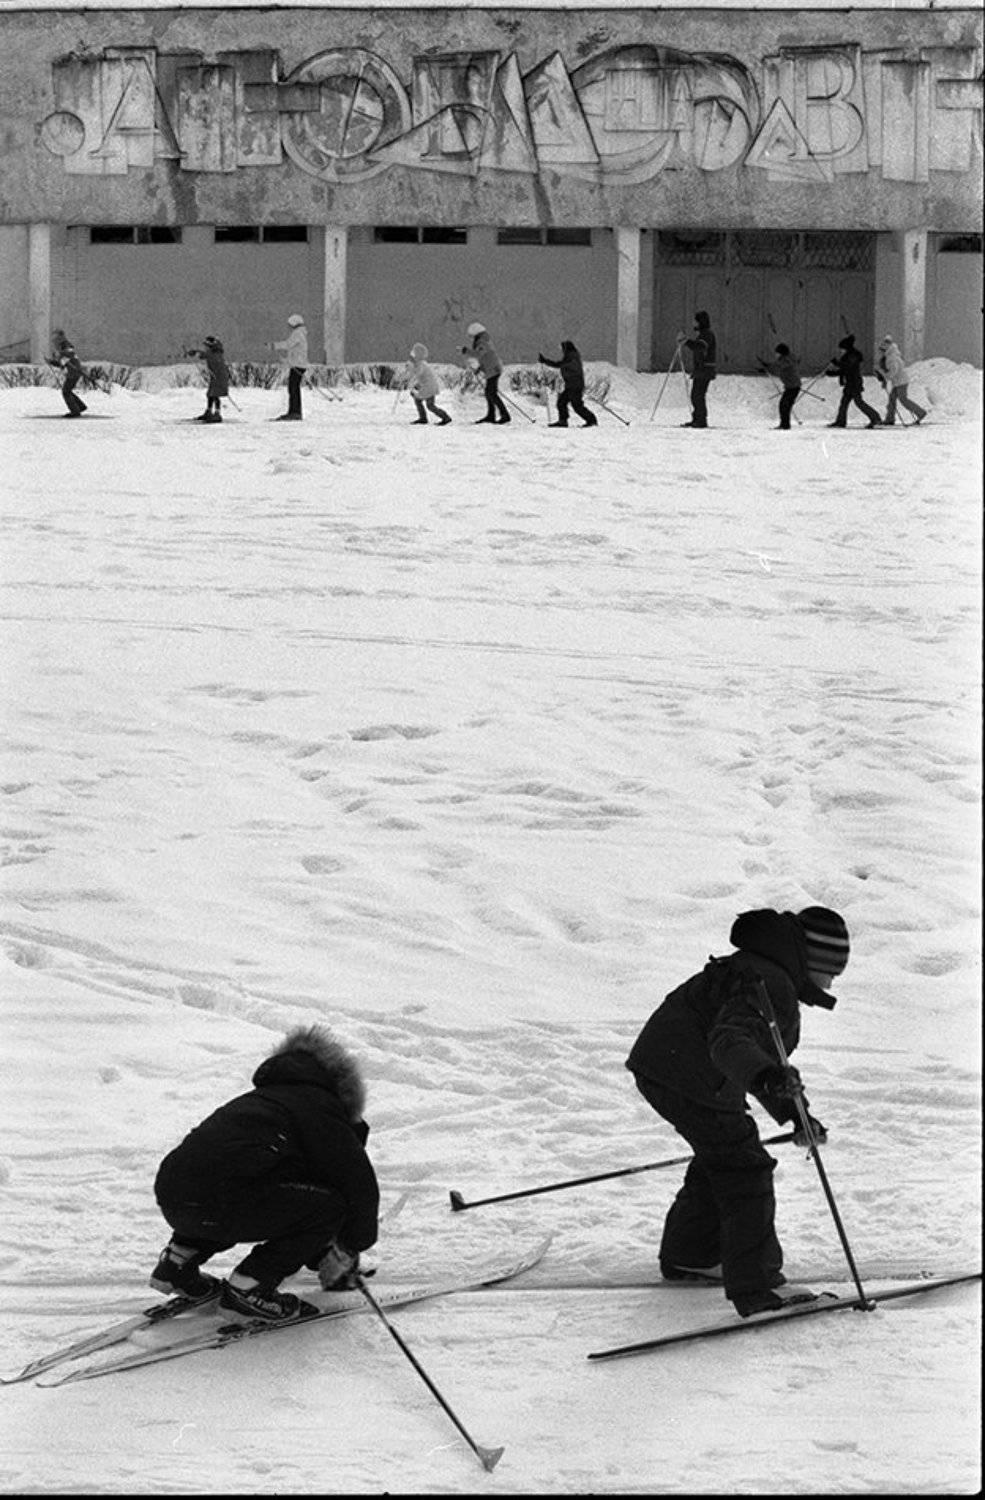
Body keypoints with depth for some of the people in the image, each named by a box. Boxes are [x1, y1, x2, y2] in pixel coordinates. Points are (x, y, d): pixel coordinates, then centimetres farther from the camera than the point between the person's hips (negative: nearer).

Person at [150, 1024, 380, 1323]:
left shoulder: (265, 1097, 34)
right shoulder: (319, 1107, 8)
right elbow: (361, 1185, 4)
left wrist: (317, 1254, 42)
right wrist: (349, 1249, 19)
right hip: (212, 1204, -9)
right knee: (330, 1206, -3)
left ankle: (178, 1260, 24)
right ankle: (247, 1288, -5)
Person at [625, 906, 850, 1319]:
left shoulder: (774, 978, 18)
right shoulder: (767, 985, -19)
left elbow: (765, 1058, 29)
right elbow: (730, 1040, -36)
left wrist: (795, 1115, 26)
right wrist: (764, 1075, -54)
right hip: (688, 1080, -11)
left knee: (720, 1158, 25)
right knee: (744, 1169, -9)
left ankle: (688, 1256, 40)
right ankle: (757, 1288, -10)